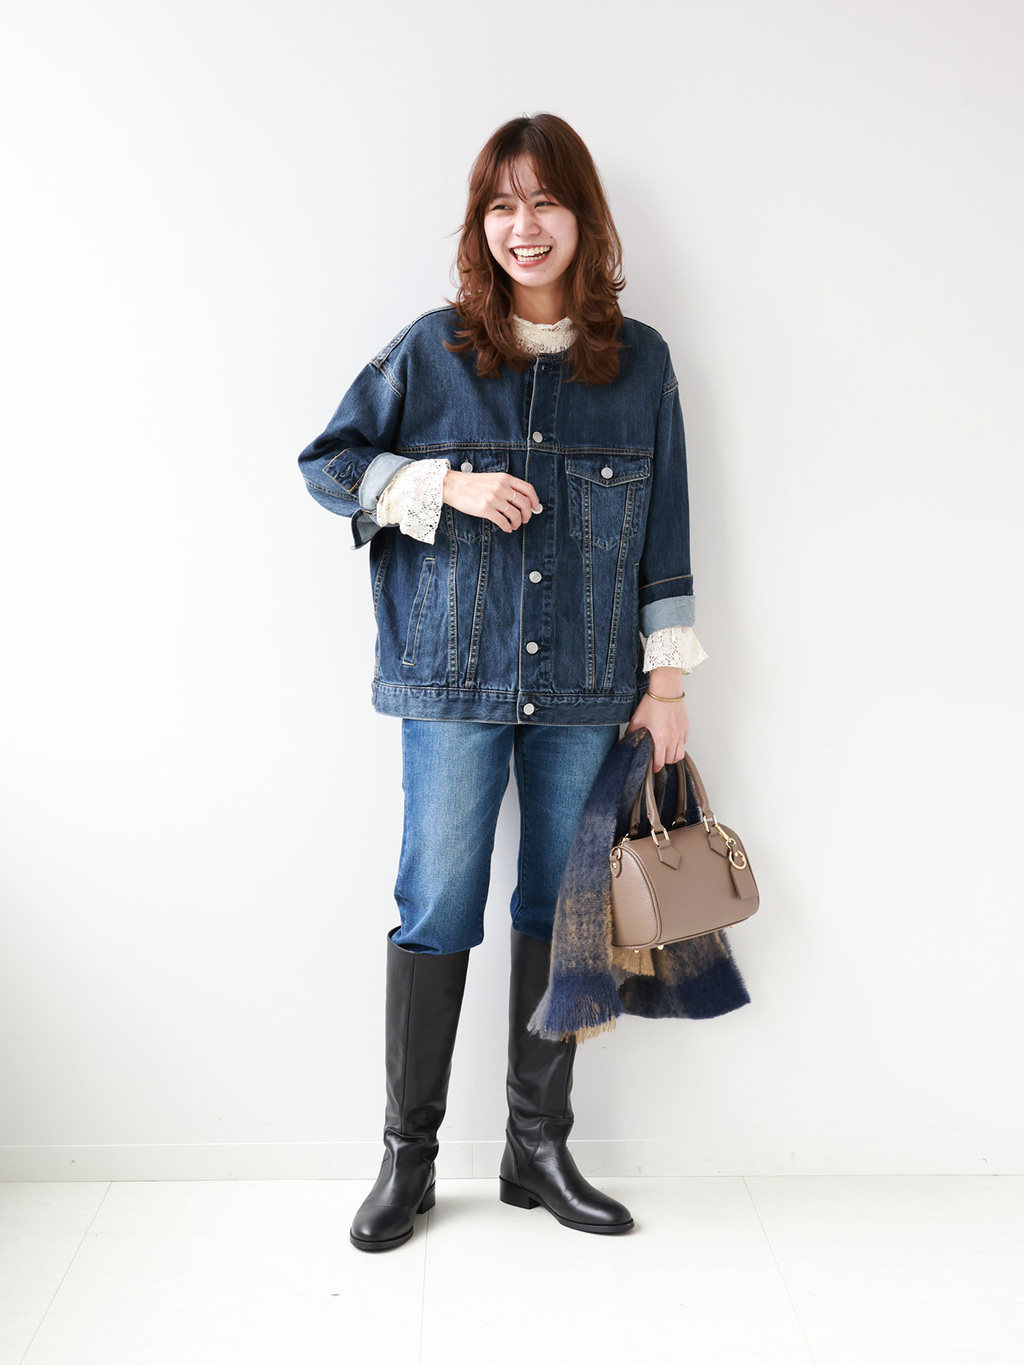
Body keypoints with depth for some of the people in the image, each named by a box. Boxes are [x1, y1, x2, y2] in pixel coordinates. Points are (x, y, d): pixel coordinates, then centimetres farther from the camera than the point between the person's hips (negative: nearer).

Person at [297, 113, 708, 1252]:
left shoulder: (639, 360, 8)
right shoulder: (432, 348, 4)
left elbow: (665, 529, 9)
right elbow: (326, 462, 8)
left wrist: (667, 679, 4)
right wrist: (449, 484, -9)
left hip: (586, 686, 2)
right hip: (456, 676, -1)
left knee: (559, 911, 8)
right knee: (437, 911, 1)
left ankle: (539, 1148, 24)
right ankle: (408, 1156, 18)